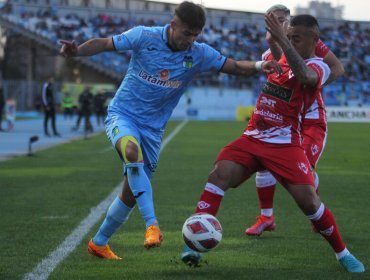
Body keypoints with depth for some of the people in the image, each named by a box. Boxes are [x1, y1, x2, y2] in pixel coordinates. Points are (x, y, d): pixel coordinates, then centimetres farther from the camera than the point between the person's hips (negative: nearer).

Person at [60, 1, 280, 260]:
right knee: (132, 150, -37)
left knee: (132, 192, 6)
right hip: (122, 114, -4)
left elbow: (235, 66, -6)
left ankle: (99, 243, 28)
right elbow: (104, 44, -6)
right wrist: (77, 51, -23)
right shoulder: (144, 37, -12)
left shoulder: (199, 54, -5)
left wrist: (258, 66, -26)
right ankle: (152, 225, -39)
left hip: (153, 128, 4)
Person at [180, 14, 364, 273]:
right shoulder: (281, 56, 13)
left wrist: (282, 40, -42)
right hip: (253, 137, 5)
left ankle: (343, 254, 10)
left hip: (285, 144, -5)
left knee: (308, 200, -14)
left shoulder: (318, 66, -7)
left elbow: (305, 76, -36)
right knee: (219, 174, -19)